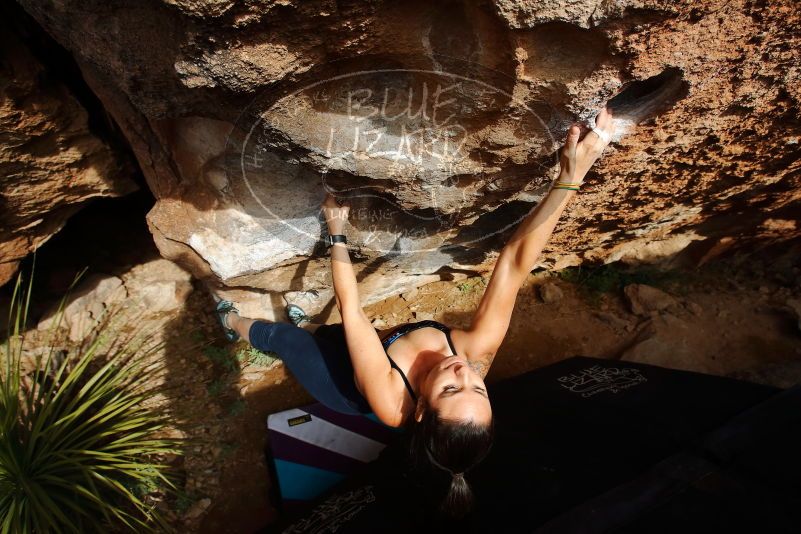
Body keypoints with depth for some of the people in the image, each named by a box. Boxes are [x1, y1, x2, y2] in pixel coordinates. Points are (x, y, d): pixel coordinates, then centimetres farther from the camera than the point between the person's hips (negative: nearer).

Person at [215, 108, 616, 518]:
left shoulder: (390, 401, -48)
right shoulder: (478, 353, -40)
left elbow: (349, 305, -40)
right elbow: (515, 265, -44)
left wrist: (337, 233, -30)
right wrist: (570, 179, -51)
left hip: (342, 381, -4)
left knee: (279, 334, 21)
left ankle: (234, 323, 55)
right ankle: (305, 324, 66)